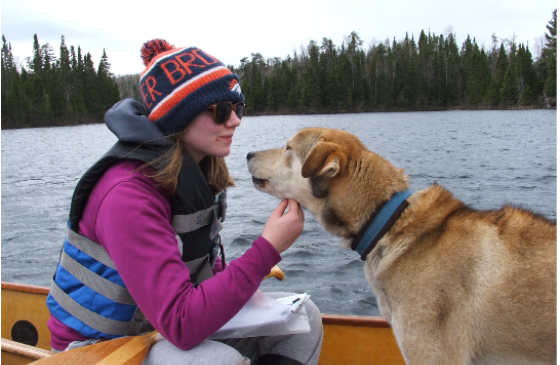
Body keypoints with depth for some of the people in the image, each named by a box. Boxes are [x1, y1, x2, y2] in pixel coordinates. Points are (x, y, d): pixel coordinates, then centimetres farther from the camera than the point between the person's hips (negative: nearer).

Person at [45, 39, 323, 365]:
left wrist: (243, 282, -13)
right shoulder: (128, 194, -29)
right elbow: (181, 326, -34)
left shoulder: (201, 175, -2)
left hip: (159, 326, 8)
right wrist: (267, 250, -33)